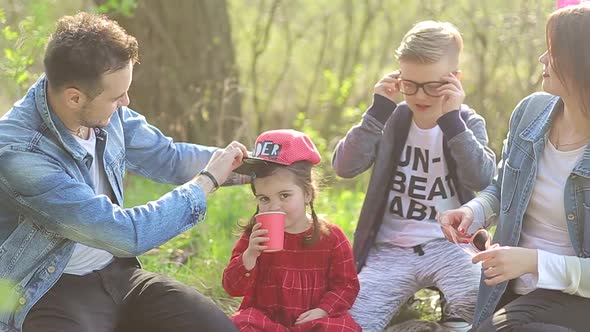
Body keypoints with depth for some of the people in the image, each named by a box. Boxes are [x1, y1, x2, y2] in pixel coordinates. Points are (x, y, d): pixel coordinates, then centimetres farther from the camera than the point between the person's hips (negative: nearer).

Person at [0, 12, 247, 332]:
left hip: (118, 273, 7)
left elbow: (168, 157, 15)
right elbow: (126, 234, -26)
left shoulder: (105, 111, -5)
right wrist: (207, 181, -16)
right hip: (53, 293, -7)